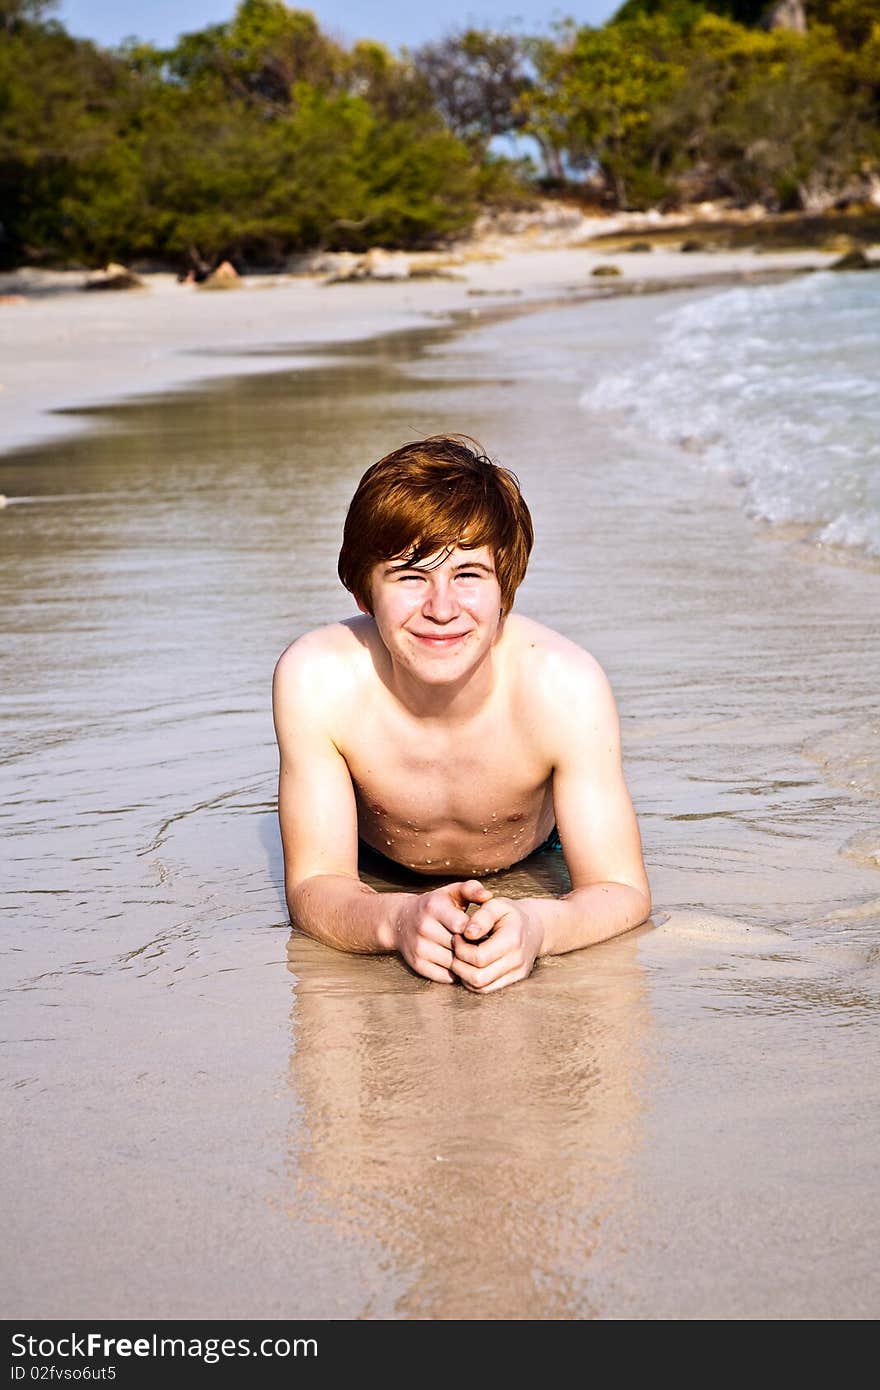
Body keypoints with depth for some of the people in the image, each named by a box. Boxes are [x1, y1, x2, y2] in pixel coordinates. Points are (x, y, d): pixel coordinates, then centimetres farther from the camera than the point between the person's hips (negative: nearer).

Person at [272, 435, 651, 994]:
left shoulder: (565, 686, -38)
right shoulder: (315, 680, -37)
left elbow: (623, 893, -34)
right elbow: (316, 885, -32)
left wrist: (534, 926, -58)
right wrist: (397, 920, -57)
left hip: (532, 867, 2)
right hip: (381, 879, -1)